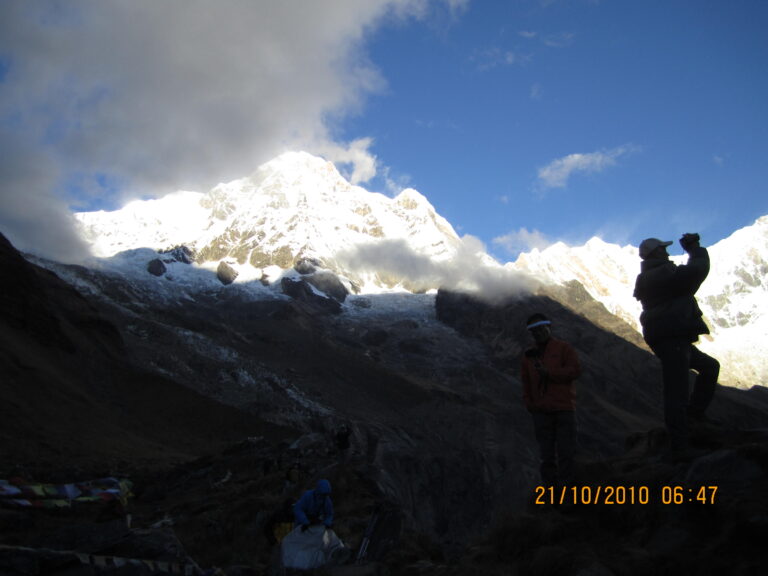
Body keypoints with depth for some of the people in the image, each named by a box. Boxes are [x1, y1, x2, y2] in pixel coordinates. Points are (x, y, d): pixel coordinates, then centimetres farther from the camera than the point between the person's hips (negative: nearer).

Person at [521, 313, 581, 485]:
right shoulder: (529, 355, 16)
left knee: (565, 452, -5)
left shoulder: (564, 348, 5)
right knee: (547, 455, 4)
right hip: (541, 411, 3)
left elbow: (575, 370, -7)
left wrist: (548, 372, -12)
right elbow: (525, 382, 18)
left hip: (564, 408, -3)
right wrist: (528, 403, 6)